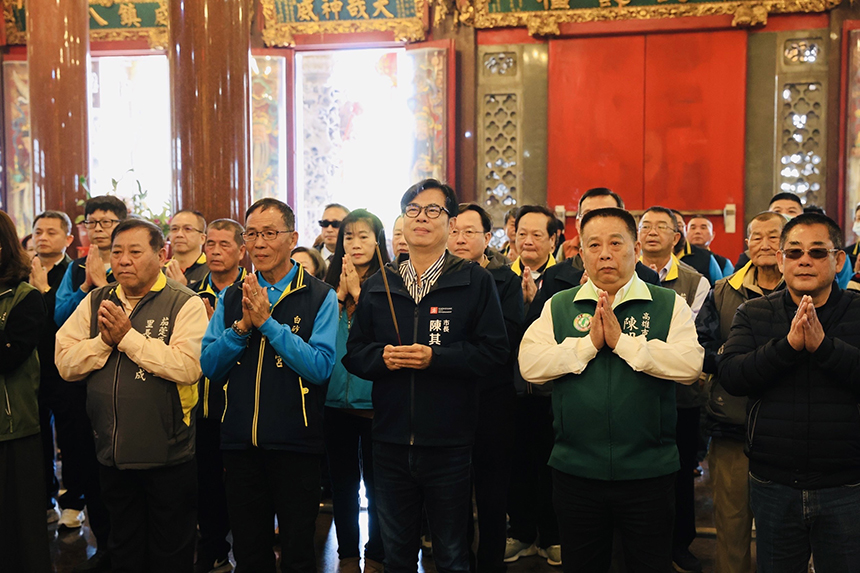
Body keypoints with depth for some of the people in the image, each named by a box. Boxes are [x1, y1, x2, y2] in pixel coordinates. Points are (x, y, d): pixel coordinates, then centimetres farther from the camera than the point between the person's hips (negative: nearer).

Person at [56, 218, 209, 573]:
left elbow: (187, 367, -24)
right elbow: (65, 363, 3)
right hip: (112, 452, 5)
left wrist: (128, 336, -19)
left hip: (168, 454, -5)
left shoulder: (184, 304, -10)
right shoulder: (95, 302, 7)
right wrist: (103, 340, -13)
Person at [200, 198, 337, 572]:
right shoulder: (232, 298, 8)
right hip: (240, 442, 4)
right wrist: (242, 325, -13)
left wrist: (267, 322, -19)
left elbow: (320, 367, -17)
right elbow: (209, 366, 3)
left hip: (295, 443, -3)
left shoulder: (319, 297, -6)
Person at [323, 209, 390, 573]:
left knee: (375, 481, 8)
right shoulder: (331, 285, 7)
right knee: (342, 481, 14)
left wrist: (357, 293, -15)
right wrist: (341, 294, -10)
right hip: (336, 399, 4)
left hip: (373, 398, -4)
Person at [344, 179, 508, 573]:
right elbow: (354, 353, 9)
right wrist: (382, 357, -12)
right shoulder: (377, 285, 9)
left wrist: (435, 357, -18)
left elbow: (494, 351, -9)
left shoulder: (475, 281, -2)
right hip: (390, 442, 3)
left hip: (448, 444, -3)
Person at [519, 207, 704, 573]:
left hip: (648, 470, -1)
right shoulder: (558, 307, 5)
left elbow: (689, 365, -15)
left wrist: (622, 340, -18)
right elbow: (530, 365, -7)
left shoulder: (669, 305, 0)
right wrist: (589, 342, -15)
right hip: (575, 470, 2)